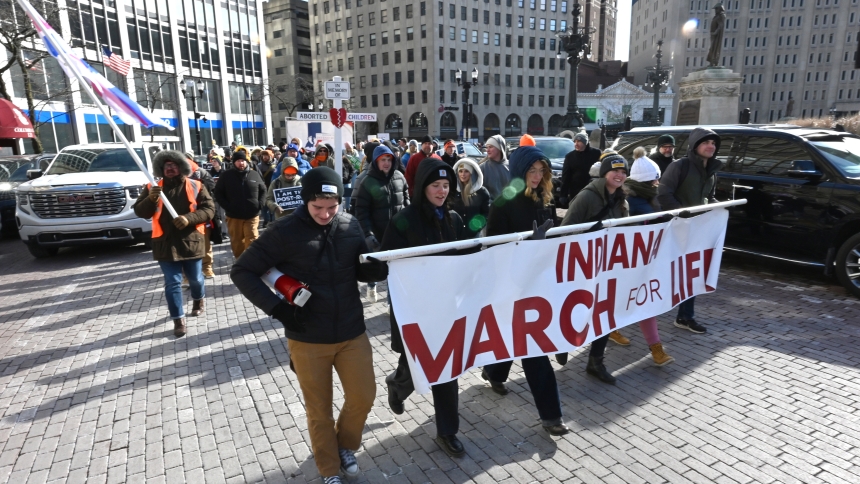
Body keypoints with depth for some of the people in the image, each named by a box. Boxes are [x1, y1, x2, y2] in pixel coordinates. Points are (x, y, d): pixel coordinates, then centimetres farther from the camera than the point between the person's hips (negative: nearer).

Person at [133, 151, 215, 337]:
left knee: (195, 278, 14)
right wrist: (150, 199, -20)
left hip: (191, 241, 0)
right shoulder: (152, 188, 5)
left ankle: (199, 299, 45)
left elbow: (209, 208, -5)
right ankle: (178, 320, 7)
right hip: (165, 243, 0)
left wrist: (189, 218, -20)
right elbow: (139, 212, 0)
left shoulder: (196, 186, 2)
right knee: (172, 283, 0)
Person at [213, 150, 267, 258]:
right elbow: (218, 193, 4)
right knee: (237, 243, 10)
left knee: (252, 242, -2)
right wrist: (227, 206, -8)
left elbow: (263, 190, 12)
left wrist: (259, 204, -3)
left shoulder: (255, 175, 4)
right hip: (234, 216, 1)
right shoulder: (227, 176, 1)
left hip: (252, 216, 0)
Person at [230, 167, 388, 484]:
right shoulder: (285, 232, -13)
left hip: (352, 332, 3)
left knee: (363, 398, 13)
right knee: (319, 410, 15)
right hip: (308, 340, -2)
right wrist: (277, 307, -18)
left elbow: (363, 272, 5)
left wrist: (378, 267, -19)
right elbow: (242, 272, -7)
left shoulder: (351, 226, -4)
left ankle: (345, 446, 44)